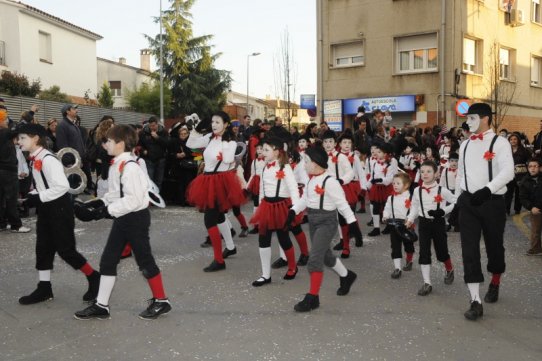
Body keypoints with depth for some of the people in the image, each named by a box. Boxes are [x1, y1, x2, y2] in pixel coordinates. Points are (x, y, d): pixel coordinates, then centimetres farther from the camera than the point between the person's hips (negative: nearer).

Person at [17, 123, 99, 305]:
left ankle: (93, 277, 15)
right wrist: (32, 196, -1)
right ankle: (44, 288, 23)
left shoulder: (48, 159, -22)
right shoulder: (34, 160, 7)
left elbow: (62, 186, -28)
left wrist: (38, 198, -24)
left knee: (65, 249, -2)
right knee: (43, 249, 12)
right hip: (45, 209, 9)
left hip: (59, 208, -9)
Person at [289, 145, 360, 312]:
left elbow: (342, 203, -18)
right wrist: (293, 211, 1)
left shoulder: (329, 181, -20)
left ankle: (313, 297, -1)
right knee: (325, 255, 21)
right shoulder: (312, 179, 6)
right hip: (313, 220, 9)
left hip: (326, 221, -9)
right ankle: (347, 276, 46)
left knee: (314, 258, -10)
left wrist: (351, 222, -17)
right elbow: (305, 198, 14)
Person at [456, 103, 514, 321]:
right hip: (468, 202, 4)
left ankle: (495, 284, 40)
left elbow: (508, 172, -18)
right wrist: (457, 200, 16)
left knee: (494, 246, 12)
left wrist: (487, 189, -31)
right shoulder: (465, 145, 10)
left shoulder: (499, 143, -7)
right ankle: (476, 301, -5)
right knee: (469, 250, -6)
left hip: (492, 202, -4)